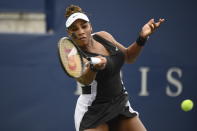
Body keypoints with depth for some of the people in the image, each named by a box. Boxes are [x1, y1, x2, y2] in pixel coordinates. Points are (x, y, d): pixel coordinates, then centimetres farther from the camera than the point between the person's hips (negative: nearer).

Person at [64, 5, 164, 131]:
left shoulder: (103, 36, 2)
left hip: (121, 105, 6)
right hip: (93, 113, -6)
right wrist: (94, 67, -60)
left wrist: (142, 38, -2)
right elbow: (84, 80, -38)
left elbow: (128, 56, 16)